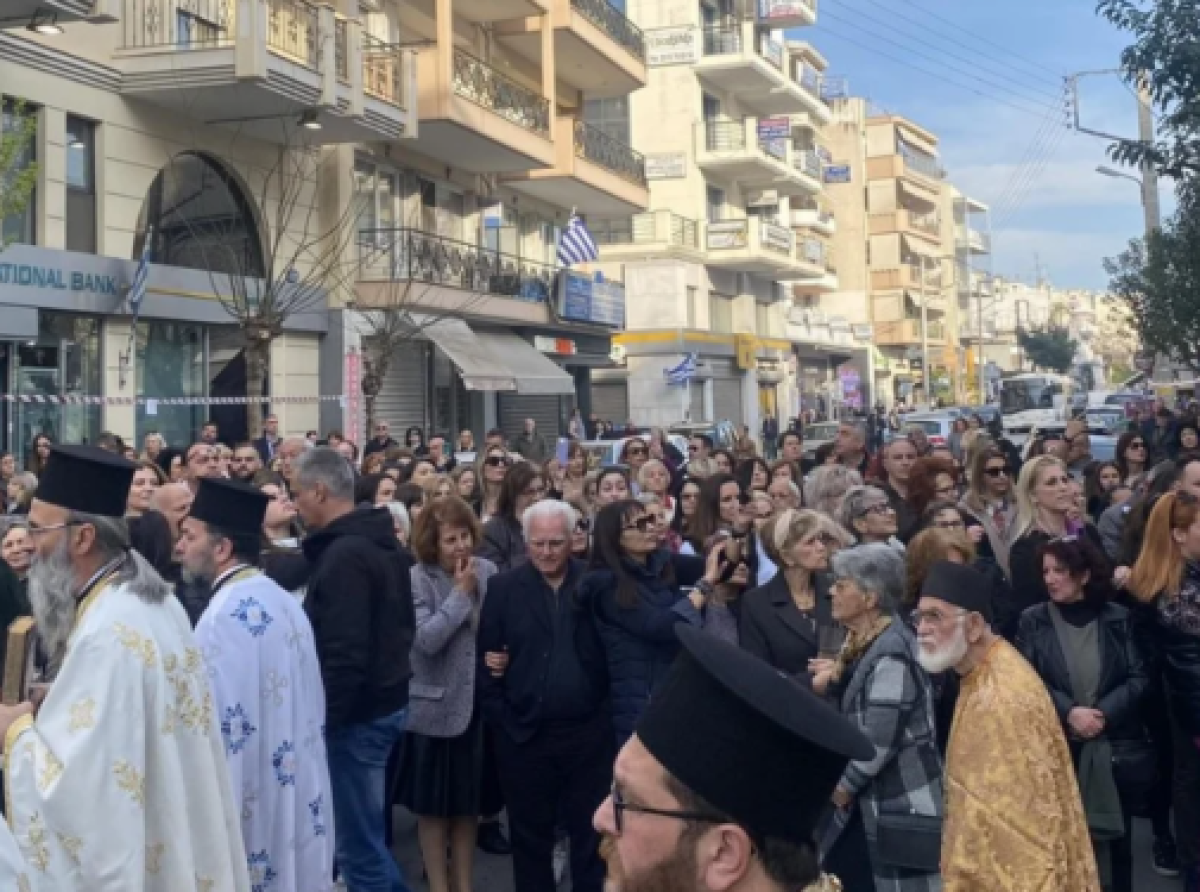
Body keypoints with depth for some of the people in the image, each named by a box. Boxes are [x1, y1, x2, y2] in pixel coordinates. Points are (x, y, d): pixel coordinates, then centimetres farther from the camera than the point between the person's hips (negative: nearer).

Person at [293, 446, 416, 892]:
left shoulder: (344, 555, -19)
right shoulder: (380, 543, 11)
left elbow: (344, 654, -25)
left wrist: (325, 720, -18)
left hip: (357, 713, -10)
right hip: (384, 701, 10)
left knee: (357, 844, 0)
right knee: (366, 836, 20)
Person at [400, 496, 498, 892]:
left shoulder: (487, 572, -2)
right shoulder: (417, 580, -12)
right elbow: (426, 640, -23)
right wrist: (460, 594, -20)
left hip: (478, 703, 4)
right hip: (434, 706, -3)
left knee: (468, 801, 15)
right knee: (434, 805, 9)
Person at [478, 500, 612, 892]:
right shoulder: (504, 588, -1)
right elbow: (485, 659, -1)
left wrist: (608, 707, -6)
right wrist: (500, 718, -5)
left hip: (588, 731, 0)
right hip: (524, 733, 0)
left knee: (592, 831, 11)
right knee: (530, 834, 12)